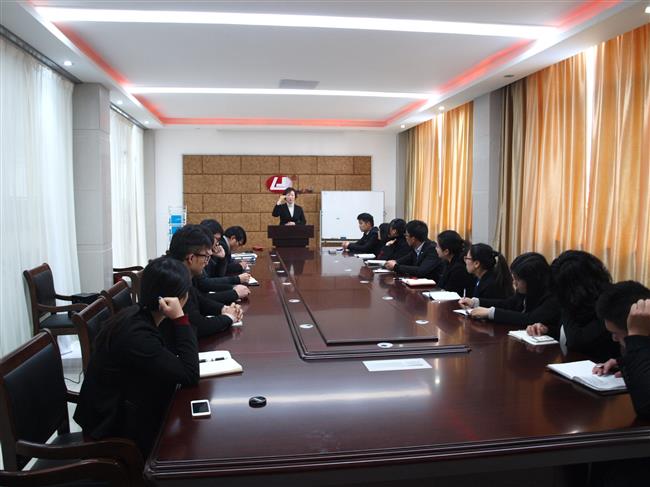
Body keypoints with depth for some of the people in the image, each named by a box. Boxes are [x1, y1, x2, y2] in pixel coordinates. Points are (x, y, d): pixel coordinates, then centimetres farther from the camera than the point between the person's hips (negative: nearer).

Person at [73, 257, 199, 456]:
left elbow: (173, 358, 3)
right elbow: (189, 375, -27)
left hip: (119, 410, 8)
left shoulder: (137, 314, -4)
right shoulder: (137, 335, -30)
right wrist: (180, 318, -29)